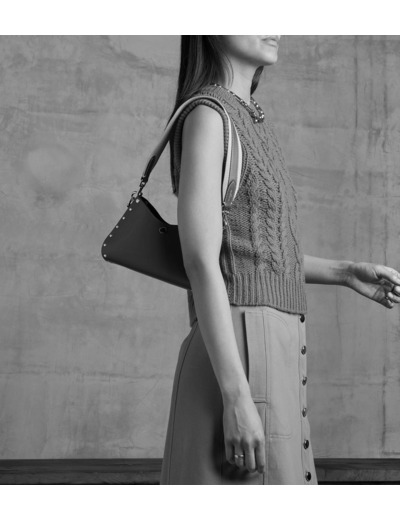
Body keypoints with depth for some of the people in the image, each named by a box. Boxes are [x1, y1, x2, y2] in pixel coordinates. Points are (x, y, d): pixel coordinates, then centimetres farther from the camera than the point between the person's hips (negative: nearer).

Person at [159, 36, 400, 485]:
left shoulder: (246, 121, 20)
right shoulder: (205, 115, -10)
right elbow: (200, 261, -18)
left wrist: (348, 274, 20)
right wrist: (237, 398, -23)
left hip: (266, 359, 10)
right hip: (238, 364, -10)